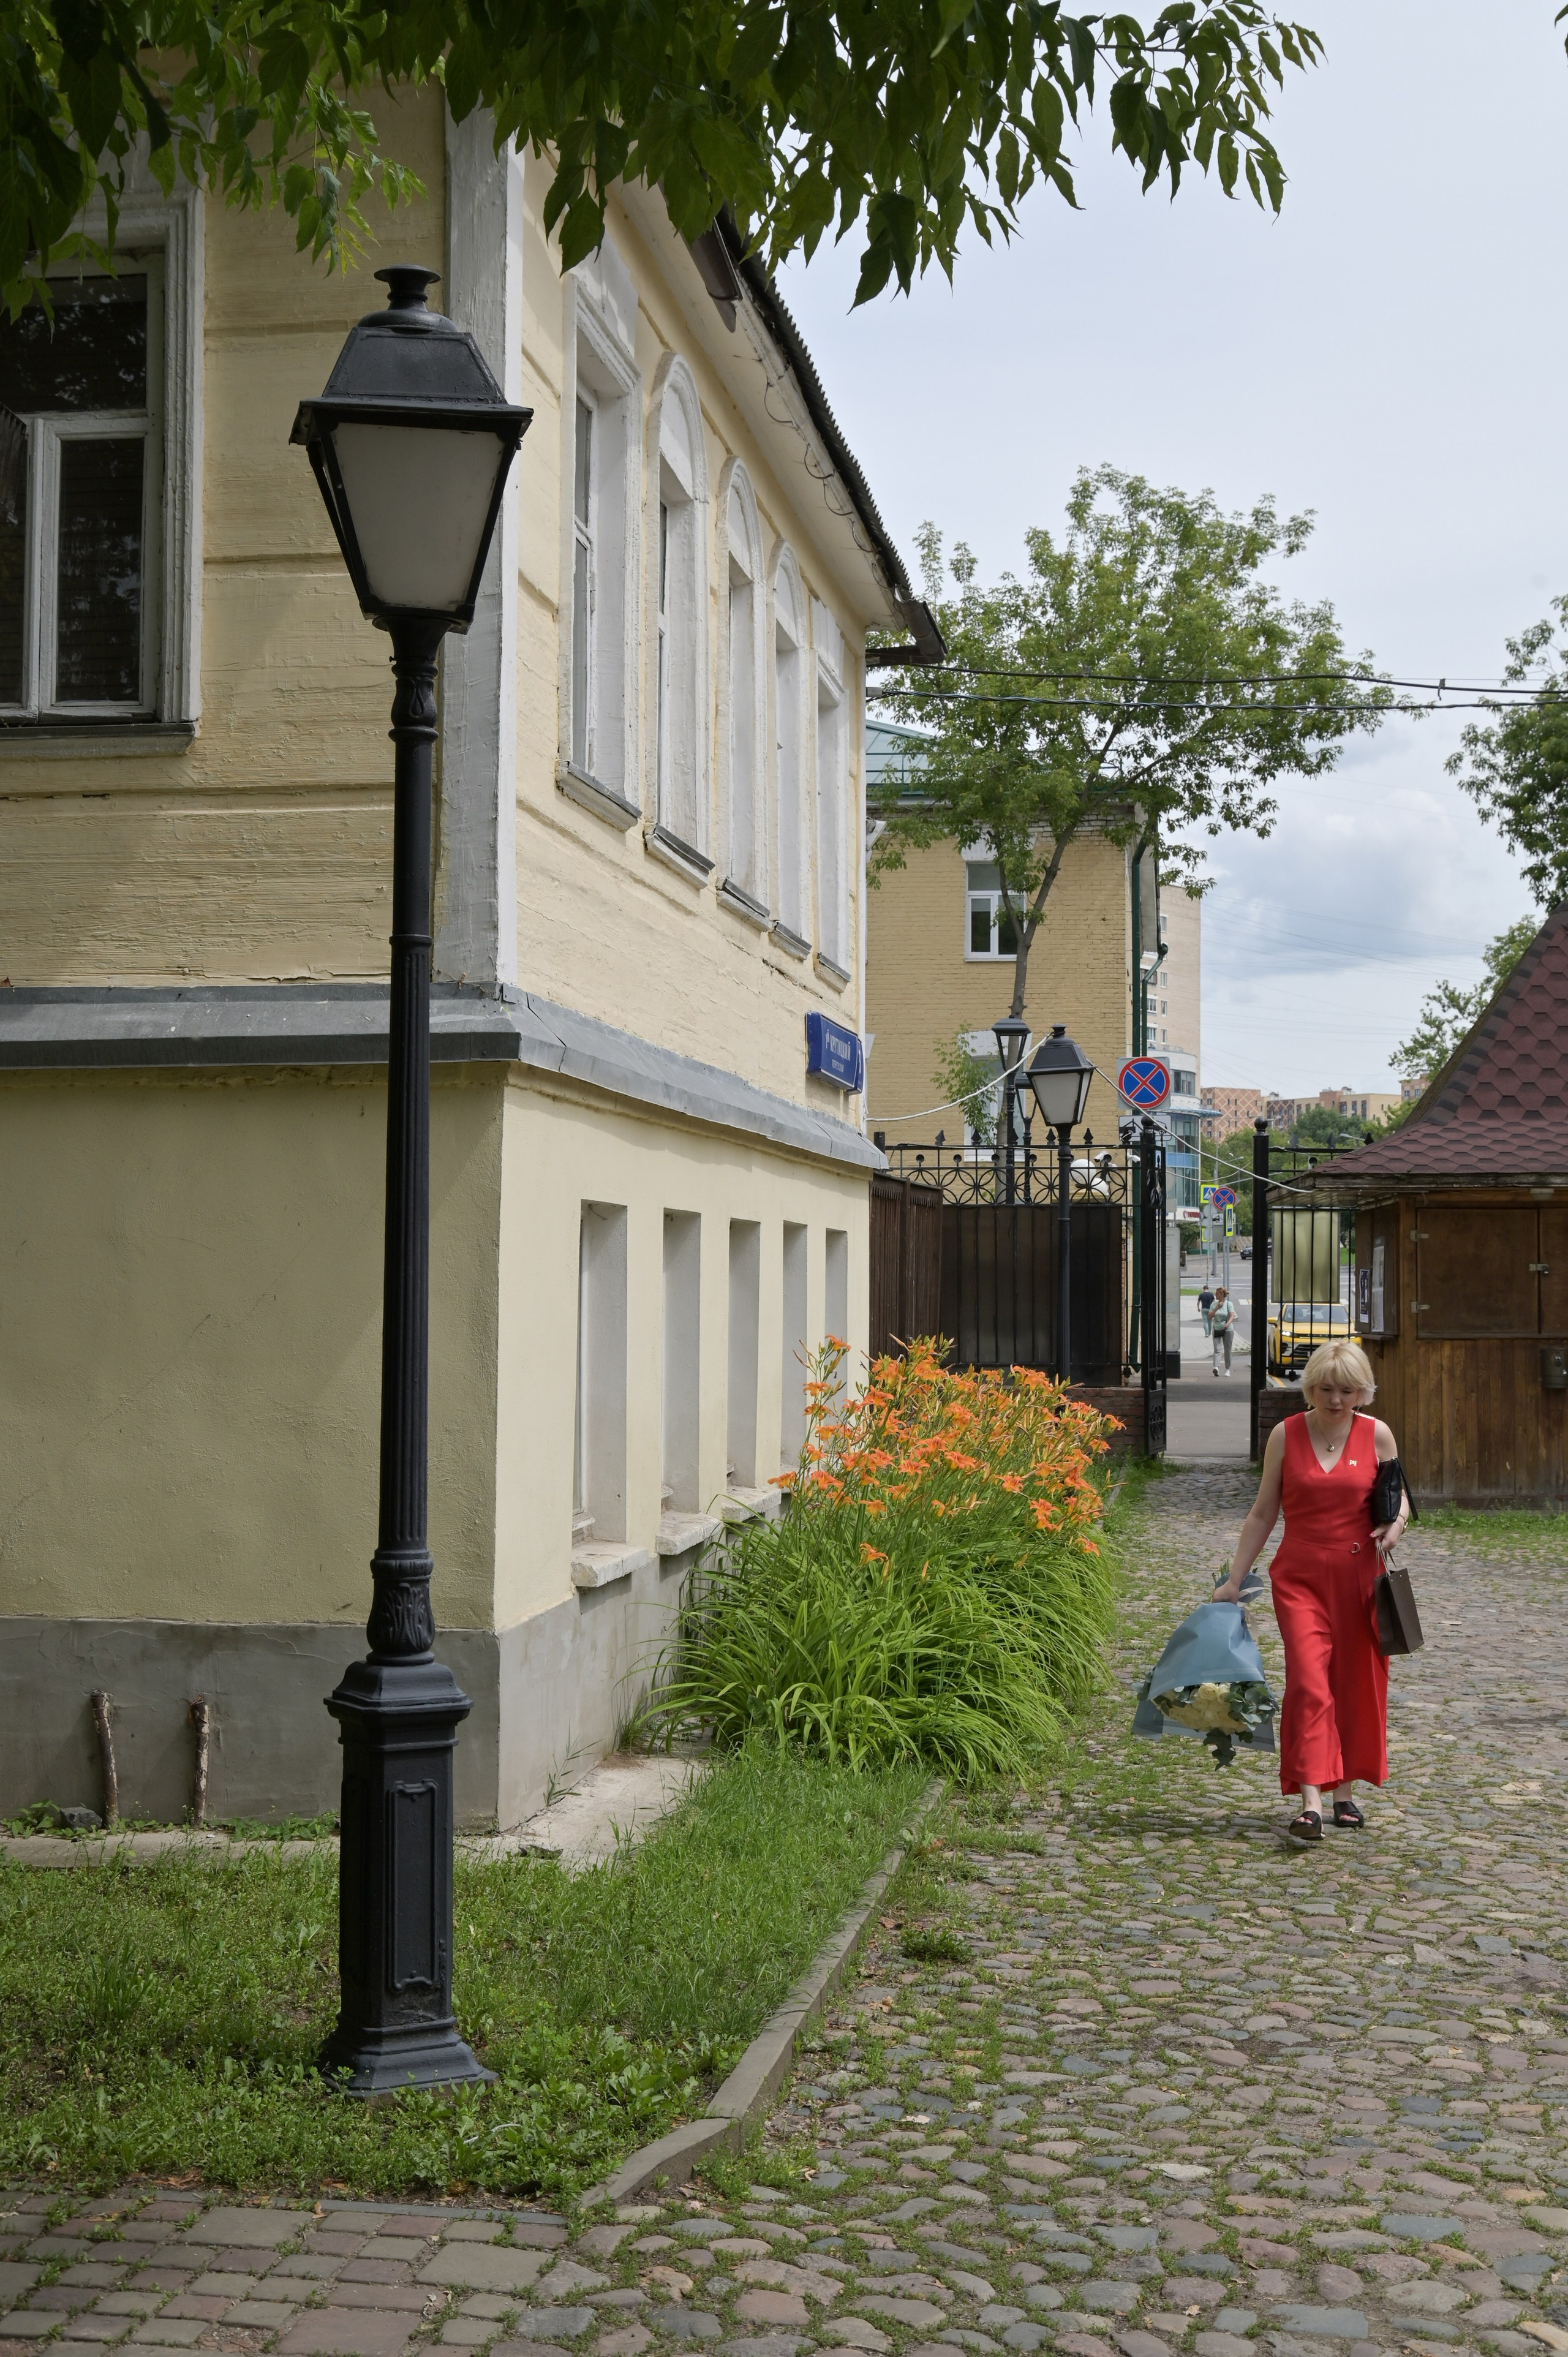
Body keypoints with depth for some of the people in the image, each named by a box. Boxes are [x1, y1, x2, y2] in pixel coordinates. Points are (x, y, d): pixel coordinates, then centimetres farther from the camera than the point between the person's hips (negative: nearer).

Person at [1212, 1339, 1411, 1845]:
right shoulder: (1286, 1435, 0)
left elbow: (1399, 1500, 12)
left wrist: (1396, 1524, -12)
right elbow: (1263, 1513, 6)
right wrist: (1234, 1580, 5)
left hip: (1357, 1576, 1)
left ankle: (1345, 1792, 24)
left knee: (1356, 1684, 7)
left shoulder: (1376, 1436, 1)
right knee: (1308, 1681, -13)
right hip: (1300, 1575, -1)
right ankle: (1310, 1802, -17)